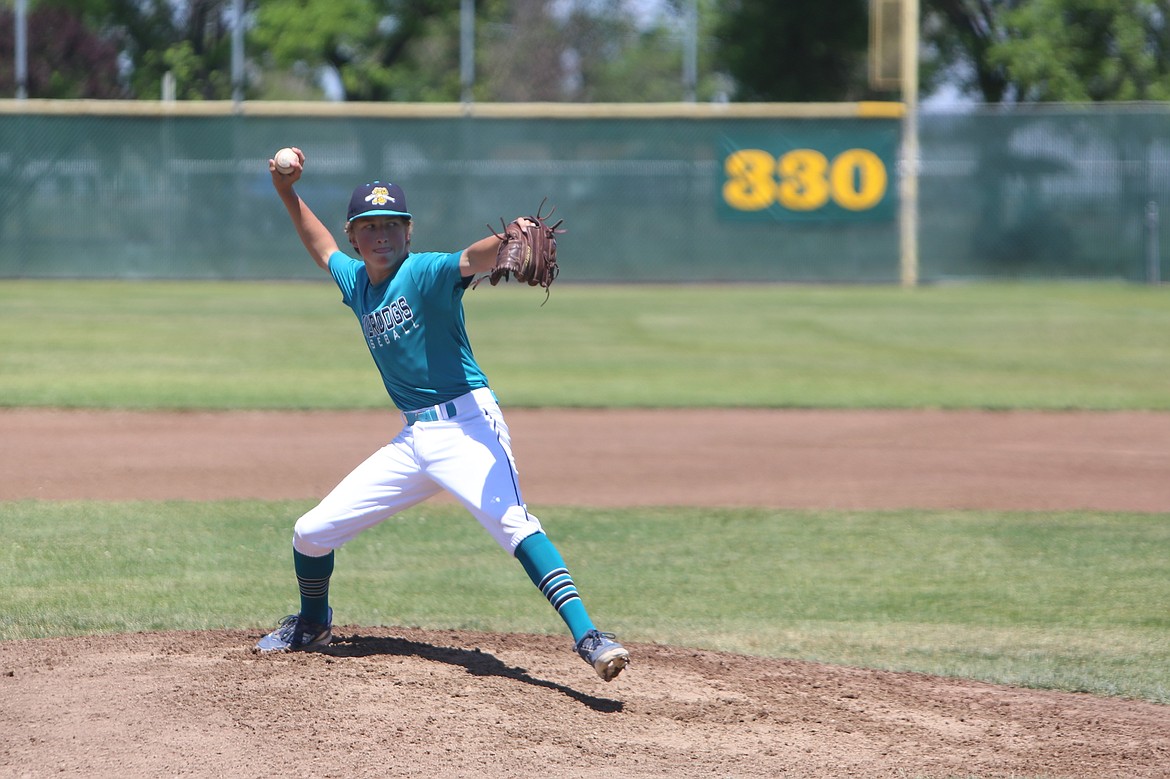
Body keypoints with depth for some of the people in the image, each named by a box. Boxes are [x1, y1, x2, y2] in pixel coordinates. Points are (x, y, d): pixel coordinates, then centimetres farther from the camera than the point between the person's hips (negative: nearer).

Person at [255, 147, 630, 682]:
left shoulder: (425, 274, -9)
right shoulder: (355, 281, 13)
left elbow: (474, 259, -31)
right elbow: (321, 247, 37)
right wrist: (288, 194, 30)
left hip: (466, 425, -7)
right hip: (413, 438, 7)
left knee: (511, 522, -32)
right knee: (311, 533, 9)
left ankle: (587, 636, -40)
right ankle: (313, 624, 39)